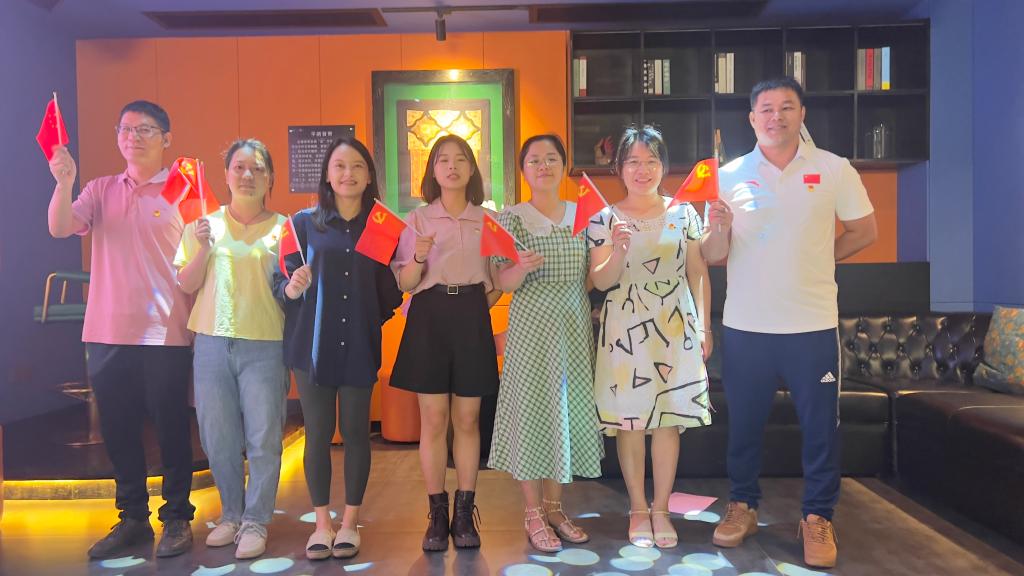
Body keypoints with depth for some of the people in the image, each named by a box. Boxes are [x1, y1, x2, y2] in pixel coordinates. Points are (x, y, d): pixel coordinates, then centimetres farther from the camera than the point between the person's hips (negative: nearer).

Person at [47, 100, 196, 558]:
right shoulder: (101, 191, 12)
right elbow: (60, 228, -1)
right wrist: (64, 182, -17)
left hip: (165, 334, -4)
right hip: (107, 333, 5)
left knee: (170, 427, 5)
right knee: (117, 429, 13)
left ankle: (176, 517, 21)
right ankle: (132, 517, 29)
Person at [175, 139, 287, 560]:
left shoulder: (283, 229, 4)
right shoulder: (205, 225, 9)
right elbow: (186, 285, 7)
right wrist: (203, 247, -7)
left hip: (265, 344, -2)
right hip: (212, 342, 2)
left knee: (263, 438, 1)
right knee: (217, 437, 9)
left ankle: (256, 521, 16)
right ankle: (231, 513, 28)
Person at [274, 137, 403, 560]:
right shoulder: (305, 222, 3)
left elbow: (391, 291, 7)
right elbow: (283, 278, 3)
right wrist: (290, 289, -17)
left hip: (358, 343, 0)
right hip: (312, 342, 0)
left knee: (356, 431, 7)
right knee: (318, 432, 6)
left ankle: (350, 522, 22)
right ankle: (321, 523, 21)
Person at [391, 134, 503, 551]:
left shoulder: (488, 220, 8)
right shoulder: (417, 219, 5)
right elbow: (404, 283, 2)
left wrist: (478, 309, 0)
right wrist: (419, 257, -16)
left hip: (472, 318, 1)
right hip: (429, 317, -1)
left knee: (467, 420, 5)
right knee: (433, 420, 0)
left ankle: (465, 514, 14)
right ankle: (437, 515, 10)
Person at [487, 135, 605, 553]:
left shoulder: (582, 215, 9)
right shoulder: (512, 218, -2)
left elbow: (589, 277, 13)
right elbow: (504, 284, -7)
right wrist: (522, 268, -27)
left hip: (576, 327, 4)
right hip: (531, 327, -4)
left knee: (569, 411, 8)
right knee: (532, 412, 0)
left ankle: (554, 506, 24)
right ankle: (533, 513, 15)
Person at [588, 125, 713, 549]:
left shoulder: (684, 213, 6)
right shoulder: (605, 219, 1)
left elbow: (698, 274, 8)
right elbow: (600, 281, -3)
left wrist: (704, 327, 4)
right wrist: (618, 251, -21)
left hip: (676, 328, 2)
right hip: (625, 329, -1)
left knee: (669, 419, 4)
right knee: (629, 420, 3)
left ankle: (661, 509, 18)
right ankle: (638, 509, 18)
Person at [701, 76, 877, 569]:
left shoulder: (834, 170, 0)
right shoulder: (730, 175, 1)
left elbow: (865, 230, 9)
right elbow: (712, 255, 0)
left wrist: (817, 259, 0)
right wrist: (720, 228, -21)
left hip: (813, 324, 0)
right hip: (745, 325, 1)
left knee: (820, 426, 7)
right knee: (744, 422, 12)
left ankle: (817, 517, 24)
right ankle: (742, 505, 30)